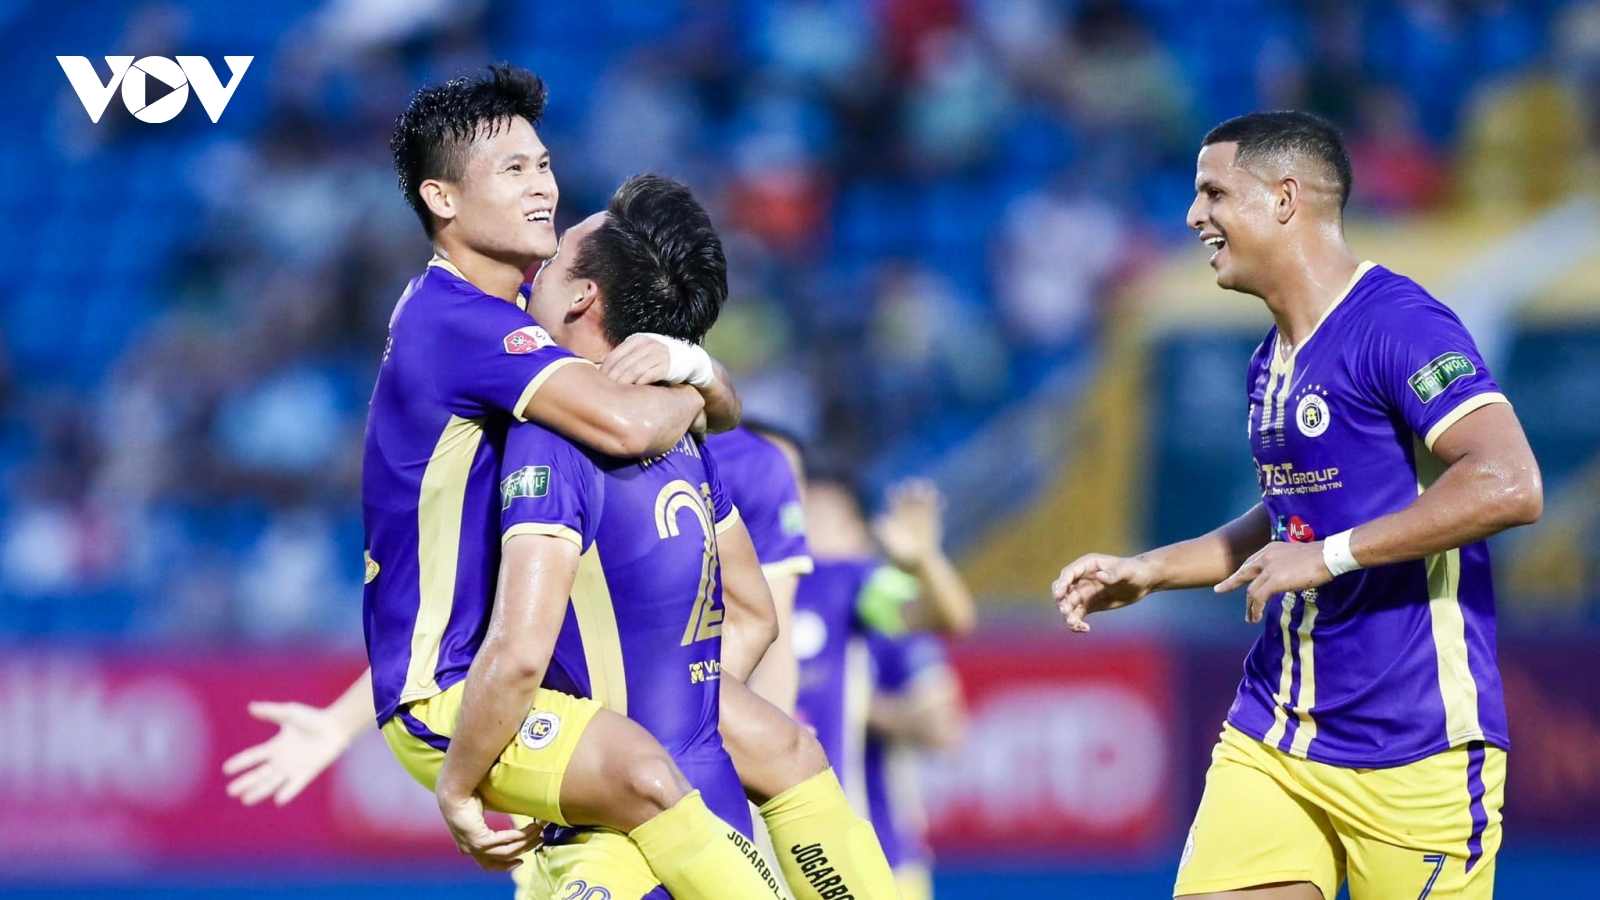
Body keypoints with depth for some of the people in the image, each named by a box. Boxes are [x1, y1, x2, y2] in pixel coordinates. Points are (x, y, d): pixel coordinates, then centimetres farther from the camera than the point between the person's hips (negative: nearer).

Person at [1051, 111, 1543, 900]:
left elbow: (1509, 485, -25)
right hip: (1271, 738, 8)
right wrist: (1147, 570, 21)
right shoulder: (1272, 361, 15)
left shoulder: (1398, 325, -14)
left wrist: (1327, 556, -23)